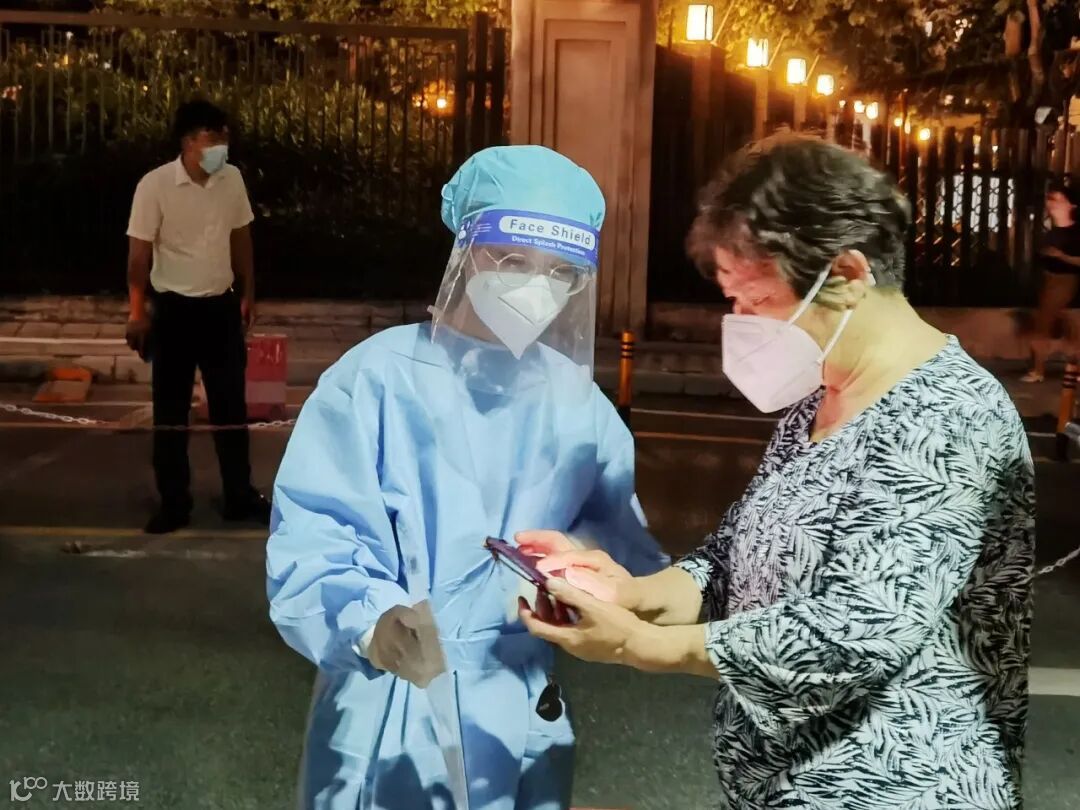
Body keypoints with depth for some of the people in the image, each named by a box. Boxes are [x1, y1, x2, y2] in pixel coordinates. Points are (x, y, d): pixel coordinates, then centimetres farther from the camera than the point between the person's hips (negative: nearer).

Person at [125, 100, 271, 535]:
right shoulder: (155, 185, -15)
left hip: (221, 306, 4)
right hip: (174, 309, -4)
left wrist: (247, 292, 14)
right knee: (170, 411, 5)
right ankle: (174, 503, 16)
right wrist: (137, 312, -11)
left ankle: (240, 496, 22)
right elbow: (139, 252, -11)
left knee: (231, 405, 10)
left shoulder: (232, 179, -1)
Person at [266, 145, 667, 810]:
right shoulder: (378, 378, -12)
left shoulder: (580, 405, 2)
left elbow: (620, 550, 5)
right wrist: (372, 623, -34)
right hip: (388, 719, -3)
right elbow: (311, 541, -16)